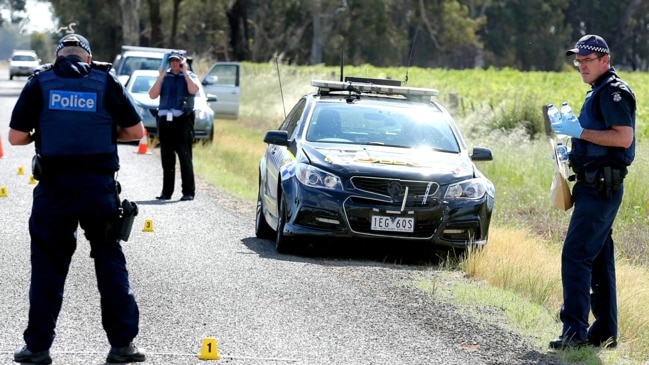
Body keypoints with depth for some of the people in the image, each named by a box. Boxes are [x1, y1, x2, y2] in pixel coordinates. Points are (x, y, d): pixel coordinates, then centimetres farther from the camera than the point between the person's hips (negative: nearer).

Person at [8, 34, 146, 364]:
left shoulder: (40, 82, 3)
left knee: (47, 267, 8)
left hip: (54, 187, 0)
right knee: (110, 263, 9)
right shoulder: (106, 82, 4)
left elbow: (16, 137, 1)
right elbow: (135, 131, 5)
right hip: (100, 185, 0)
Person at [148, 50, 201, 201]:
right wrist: (161, 77, -1)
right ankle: (166, 191, 12)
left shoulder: (190, 76, 7)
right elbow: (152, 95, 4)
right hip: (165, 120, 4)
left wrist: (185, 72, -8)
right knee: (167, 159, 7)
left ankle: (188, 192, -4)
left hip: (183, 120, -4)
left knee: (185, 157, -6)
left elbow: (193, 89, -14)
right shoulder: (164, 77, 15)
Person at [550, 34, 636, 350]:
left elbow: (624, 136, -24)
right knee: (599, 259, 13)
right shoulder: (598, 92, 20)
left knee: (576, 255, -15)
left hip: (600, 189, -11)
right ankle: (604, 332, 18)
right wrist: (574, 147, 15)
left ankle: (575, 330, -17)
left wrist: (581, 132, -21)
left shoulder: (613, 92, -12)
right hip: (595, 187, 11)